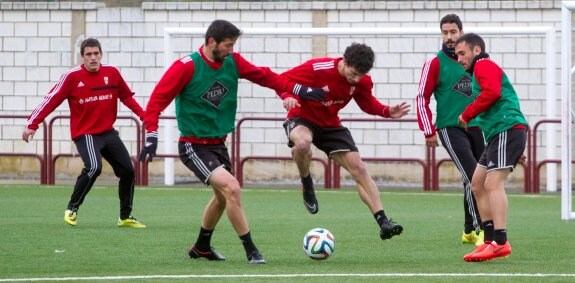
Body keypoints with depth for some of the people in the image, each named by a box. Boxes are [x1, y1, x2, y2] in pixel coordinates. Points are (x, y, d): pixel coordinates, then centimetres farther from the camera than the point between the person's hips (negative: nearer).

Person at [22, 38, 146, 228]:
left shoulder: (112, 73, 0)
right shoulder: (72, 77, -12)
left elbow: (127, 96, 12)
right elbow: (51, 100, -13)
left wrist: (143, 115, 1)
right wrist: (32, 125, -19)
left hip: (108, 132, 5)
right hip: (85, 133, -5)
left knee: (128, 170, 4)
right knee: (94, 167, -28)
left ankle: (126, 216, 21)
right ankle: (72, 209, -10)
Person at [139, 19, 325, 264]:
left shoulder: (232, 62, -2)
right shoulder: (187, 67, -19)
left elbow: (264, 76, 5)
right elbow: (158, 99, -17)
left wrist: (299, 90, 0)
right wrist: (151, 135, -25)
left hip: (218, 144, 8)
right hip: (194, 146, -8)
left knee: (222, 196, 23)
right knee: (232, 189, -21)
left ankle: (201, 248, 45)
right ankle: (251, 251, -12)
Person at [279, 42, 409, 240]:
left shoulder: (363, 81, -11)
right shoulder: (317, 68, -27)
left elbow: (368, 104, 9)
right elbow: (283, 79, -19)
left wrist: (387, 112, -11)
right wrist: (288, 96, -41)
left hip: (331, 125, 5)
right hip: (302, 119, -5)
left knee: (359, 169, -6)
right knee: (302, 143, -42)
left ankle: (383, 222, -5)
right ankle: (307, 185, -11)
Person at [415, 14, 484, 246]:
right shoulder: (436, 63, -4)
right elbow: (422, 98, -3)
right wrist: (429, 131, -8)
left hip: (475, 127, 5)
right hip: (450, 129, -5)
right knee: (472, 176, -18)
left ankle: (469, 231, 23)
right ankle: (480, 230, -18)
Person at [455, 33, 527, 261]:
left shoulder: (484, 65, -2)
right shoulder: (483, 69, 29)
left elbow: (492, 92, -21)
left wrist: (467, 114, -11)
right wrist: (516, 150, 29)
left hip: (507, 130, -11)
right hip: (498, 134, 11)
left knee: (493, 183, -18)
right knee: (477, 185, 12)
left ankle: (500, 243, -25)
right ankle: (490, 240, 11)